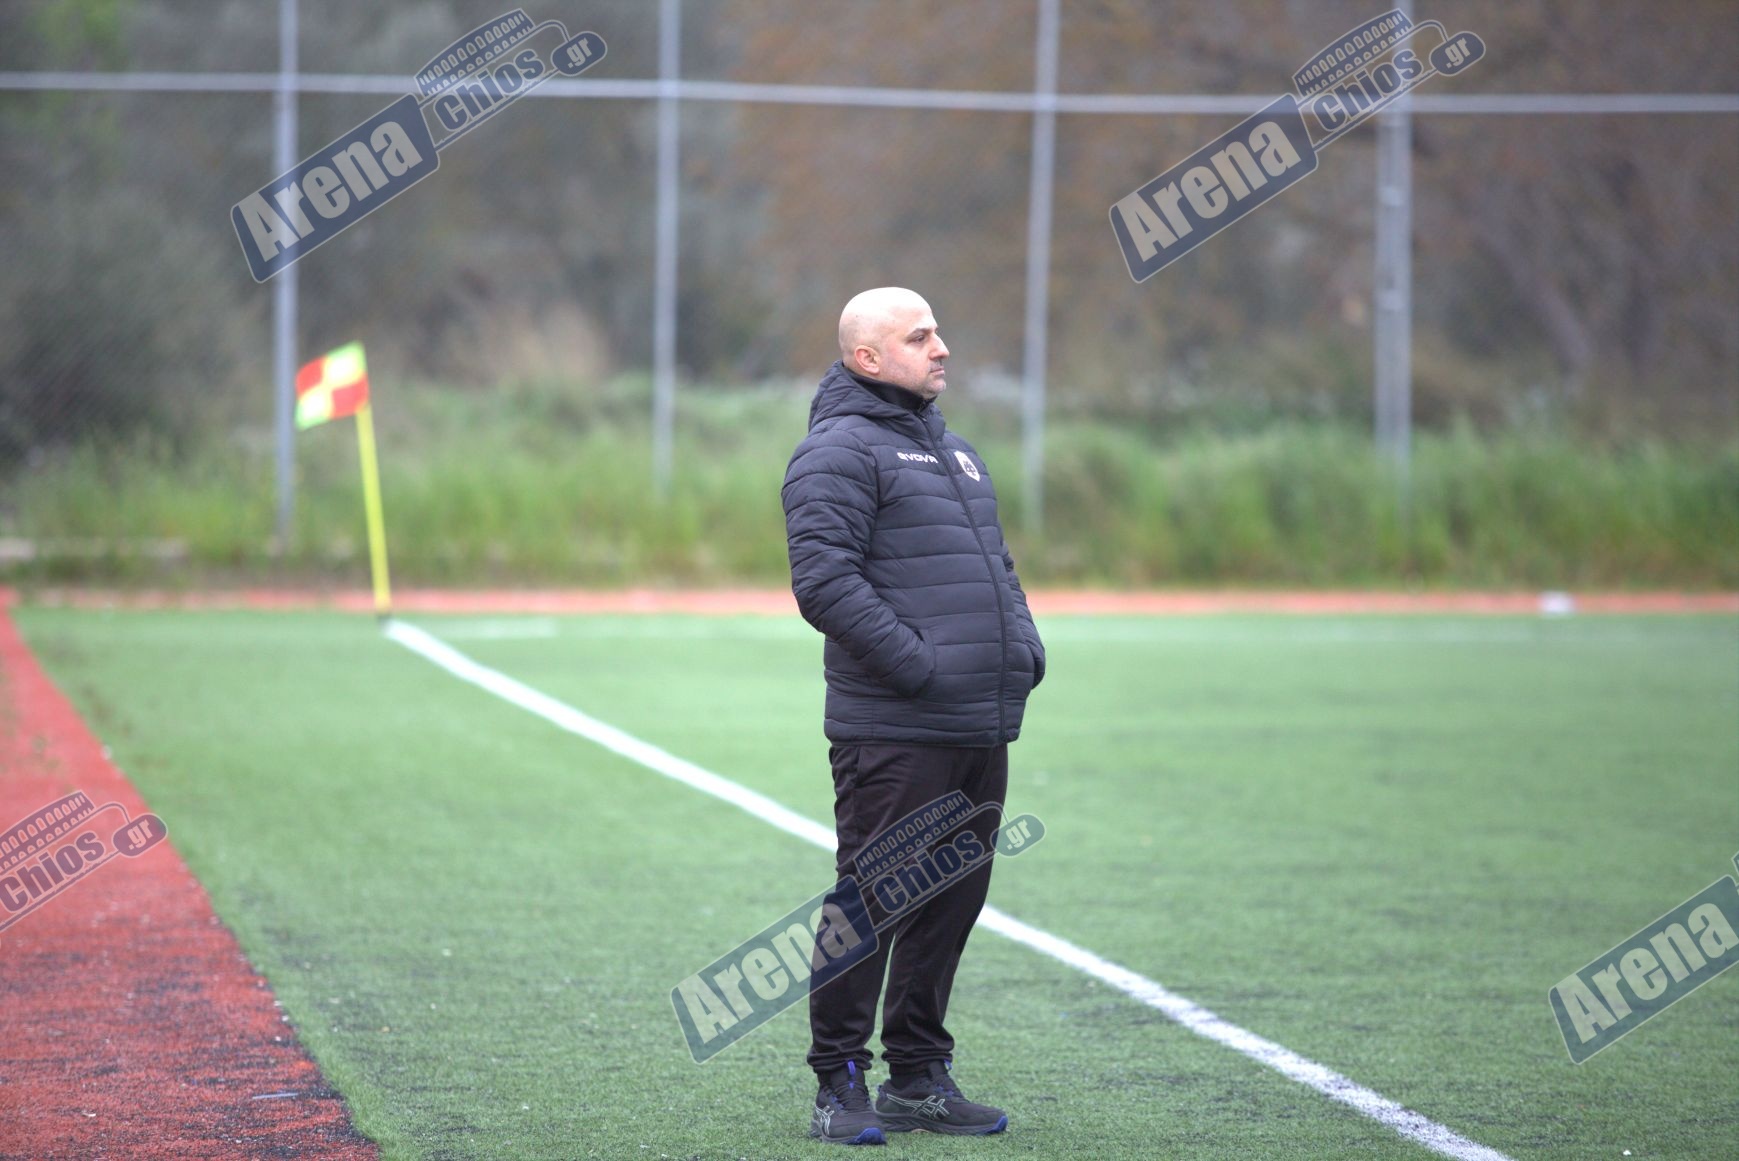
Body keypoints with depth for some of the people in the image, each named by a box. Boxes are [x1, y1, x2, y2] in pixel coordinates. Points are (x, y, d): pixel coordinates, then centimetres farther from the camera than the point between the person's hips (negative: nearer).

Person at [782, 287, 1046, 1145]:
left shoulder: (951, 452, 22)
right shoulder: (839, 452, -7)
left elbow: (997, 566, 28)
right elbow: (824, 582, -17)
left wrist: (1025, 649, 9)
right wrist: (917, 665, -20)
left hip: (981, 732, 9)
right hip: (894, 734, -9)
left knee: (953, 902, 11)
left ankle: (919, 1077, 20)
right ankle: (840, 1086, 1)